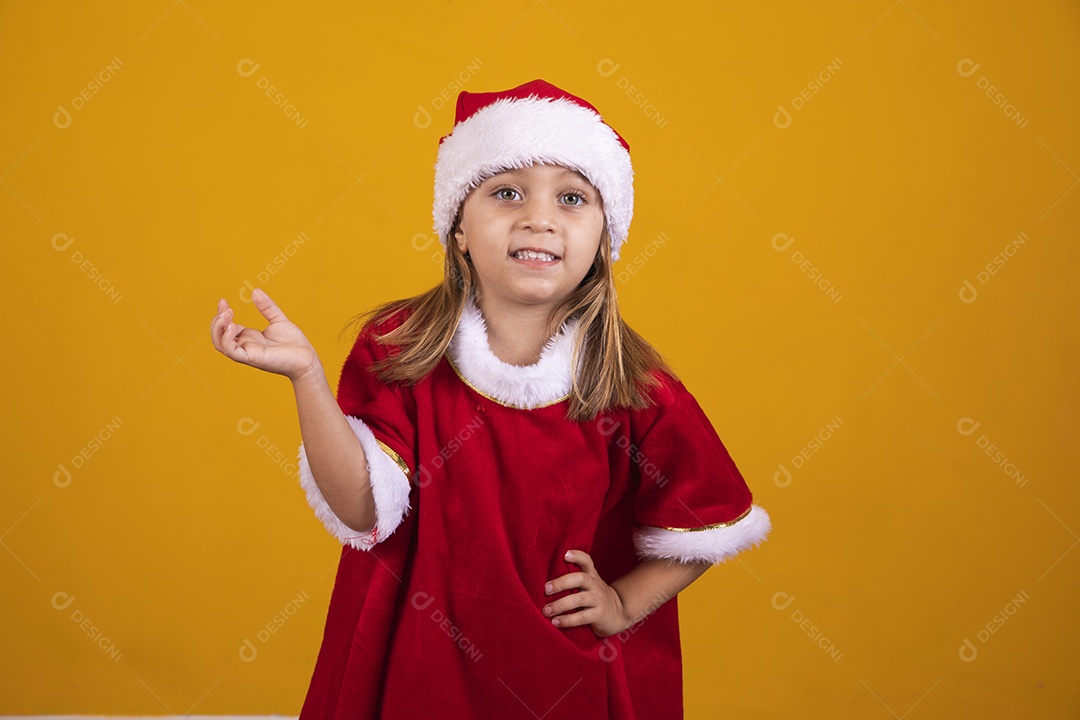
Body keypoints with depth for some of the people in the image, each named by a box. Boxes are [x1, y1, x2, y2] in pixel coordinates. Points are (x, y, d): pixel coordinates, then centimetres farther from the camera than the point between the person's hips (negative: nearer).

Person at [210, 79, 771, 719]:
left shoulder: (633, 386, -12)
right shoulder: (399, 348, -10)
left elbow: (704, 525, 1)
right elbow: (362, 511, -18)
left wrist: (625, 603, -7)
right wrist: (306, 375, -25)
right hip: (423, 667, 0)